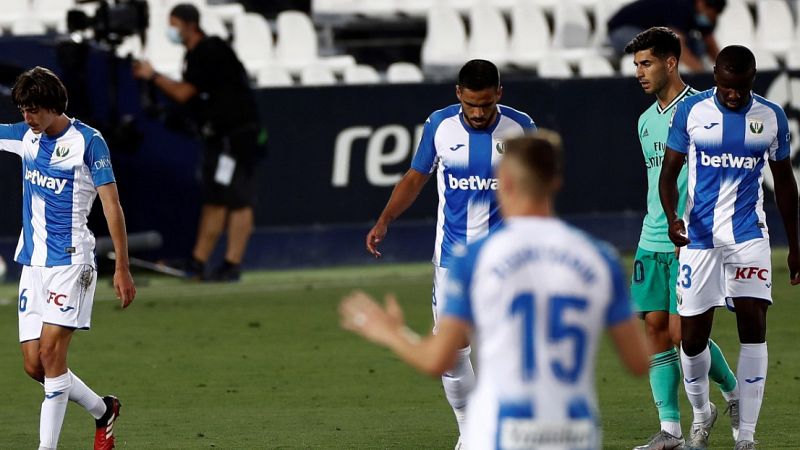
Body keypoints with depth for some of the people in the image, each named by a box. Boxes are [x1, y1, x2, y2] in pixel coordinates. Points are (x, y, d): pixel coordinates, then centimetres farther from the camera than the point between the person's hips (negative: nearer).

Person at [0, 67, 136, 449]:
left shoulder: (87, 141, -8)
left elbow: (111, 205, -8)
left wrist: (122, 269, -11)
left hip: (69, 261, -6)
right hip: (32, 263, 6)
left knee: (51, 352, -15)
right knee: (34, 365, 2)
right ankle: (103, 410, 24)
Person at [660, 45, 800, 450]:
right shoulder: (690, 112, -3)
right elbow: (669, 172, 1)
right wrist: (672, 217, -19)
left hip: (749, 236, 0)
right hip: (699, 235, 0)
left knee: (753, 326, -12)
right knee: (693, 337, 1)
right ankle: (701, 413, 30)